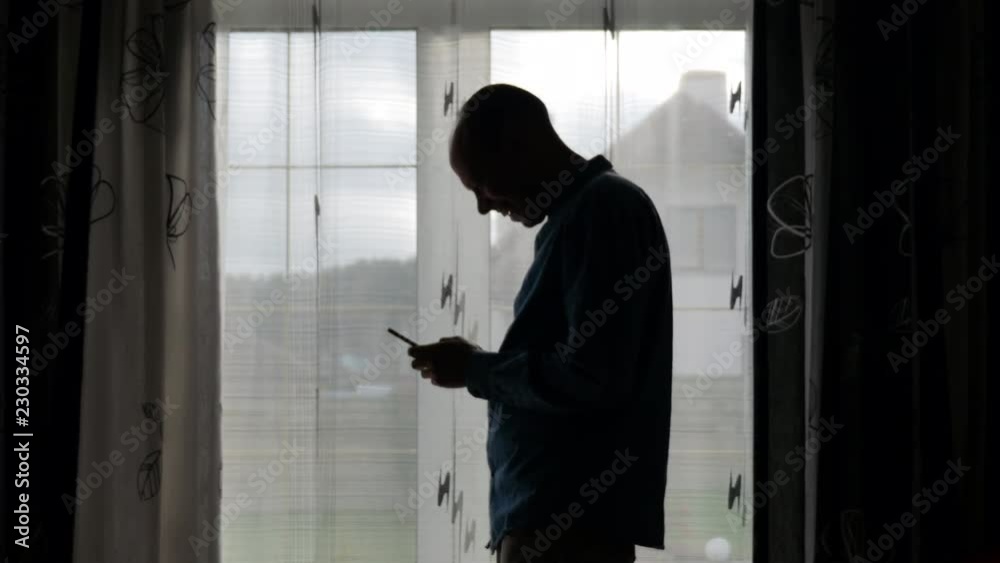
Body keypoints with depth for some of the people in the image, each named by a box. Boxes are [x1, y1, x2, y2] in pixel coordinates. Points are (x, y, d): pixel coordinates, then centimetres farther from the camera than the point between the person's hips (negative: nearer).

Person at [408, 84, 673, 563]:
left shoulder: (603, 208, -10)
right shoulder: (578, 213, 19)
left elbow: (593, 376, -19)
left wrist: (476, 370, -8)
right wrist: (481, 366, 10)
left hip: (569, 515, -10)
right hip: (554, 511, 10)